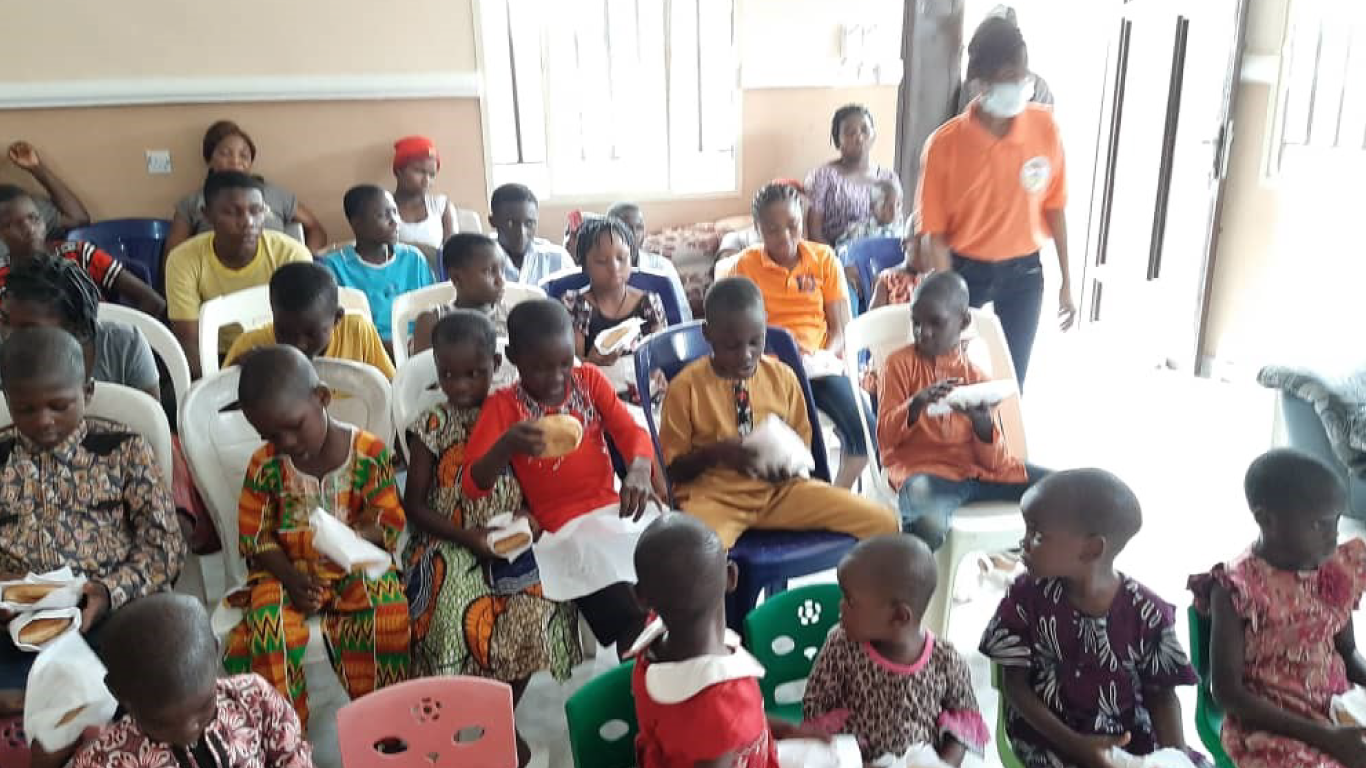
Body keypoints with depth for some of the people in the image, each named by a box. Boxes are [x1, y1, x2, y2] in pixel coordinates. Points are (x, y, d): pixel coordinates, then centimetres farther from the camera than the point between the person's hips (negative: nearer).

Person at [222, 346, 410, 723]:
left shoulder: (370, 452, -8)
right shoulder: (265, 465, -3)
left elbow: (389, 520, -5)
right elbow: (254, 536, 1)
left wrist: (360, 536, -28)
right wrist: (290, 578, -16)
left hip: (357, 569, -1)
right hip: (288, 572, 2)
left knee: (389, 612, -27)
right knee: (268, 621, -27)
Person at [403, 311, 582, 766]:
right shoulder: (431, 428, 1)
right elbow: (414, 506, 1)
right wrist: (465, 536, -13)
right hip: (448, 544, -1)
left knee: (533, 612, -24)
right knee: (459, 620, -29)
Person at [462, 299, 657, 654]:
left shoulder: (589, 379, 6)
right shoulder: (503, 405, -4)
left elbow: (632, 432, -1)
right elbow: (473, 487, -11)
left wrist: (639, 470, -24)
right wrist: (506, 445, -31)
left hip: (614, 509, 4)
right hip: (564, 527, -4)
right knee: (631, 616, -21)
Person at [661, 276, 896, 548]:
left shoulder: (782, 377, 5)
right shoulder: (685, 387, -4)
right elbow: (672, 469, 0)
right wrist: (714, 453, -19)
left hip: (778, 489, 4)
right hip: (713, 496, -4)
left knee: (882, 521, -11)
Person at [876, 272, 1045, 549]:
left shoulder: (975, 375, 10)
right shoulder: (900, 363, 2)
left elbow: (994, 461, 4)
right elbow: (886, 437, -5)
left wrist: (982, 421, -18)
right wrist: (917, 404, -23)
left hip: (978, 469, 4)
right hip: (923, 468, -4)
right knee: (928, 526, -38)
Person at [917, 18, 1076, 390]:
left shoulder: (1045, 127, -8)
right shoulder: (945, 143, -17)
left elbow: (1054, 206, 2)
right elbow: (936, 233, -12)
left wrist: (1066, 280, 5)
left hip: (1024, 272, 2)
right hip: (965, 271, -2)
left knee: (1012, 377, 12)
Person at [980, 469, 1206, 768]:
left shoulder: (1147, 612, -9)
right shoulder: (1026, 596, -9)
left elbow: (1161, 695, 1)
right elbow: (1015, 685, -7)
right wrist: (1074, 744, -19)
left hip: (1129, 735, 2)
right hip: (1048, 736, -2)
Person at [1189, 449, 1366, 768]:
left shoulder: (1339, 571, 1)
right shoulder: (1236, 589, -16)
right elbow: (1228, 694, -14)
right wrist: (1324, 738, -19)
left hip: (1340, 707, 6)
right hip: (1269, 725, -6)